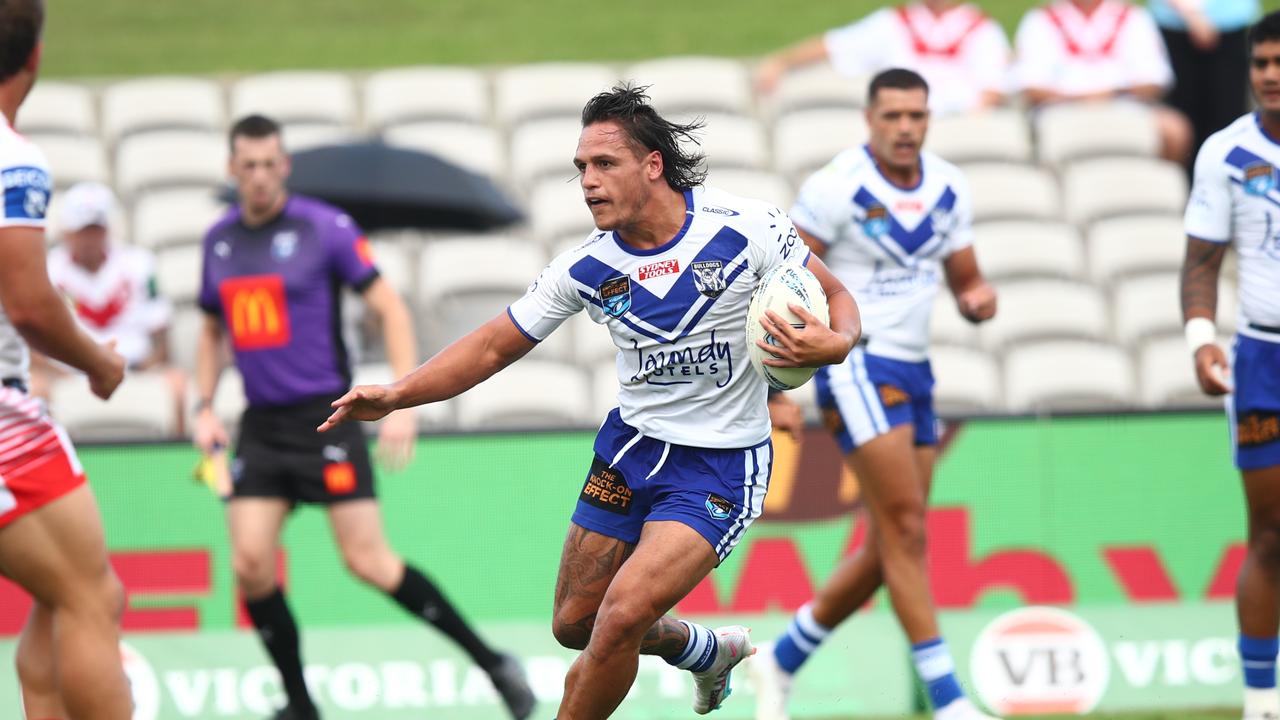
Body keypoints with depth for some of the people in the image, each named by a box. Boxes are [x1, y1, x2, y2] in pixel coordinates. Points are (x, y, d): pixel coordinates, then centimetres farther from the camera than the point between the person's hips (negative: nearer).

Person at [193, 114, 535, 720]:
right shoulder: (219, 241, 9)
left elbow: (389, 308, -7)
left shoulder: (323, 227, -7)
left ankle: (491, 663, 0)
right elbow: (212, 331, 23)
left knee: (368, 560, -12)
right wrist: (204, 408, 10)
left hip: (325, 417, -5)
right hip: (260, 425, 5)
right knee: (250, 564, -8)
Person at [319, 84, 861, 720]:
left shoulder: (748, 227, -17)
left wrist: (831, 344, -27)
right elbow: (493, 348, 1)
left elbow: (837, 298, -3)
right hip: (631, 446, 5)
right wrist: (395, 395, -11)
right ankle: (705, 651, 40)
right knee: (575, 624, 12)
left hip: (720, 465, -5)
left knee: (621, 619, -20)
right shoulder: (586, 267, -7)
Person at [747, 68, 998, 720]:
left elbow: (964, 279, 17)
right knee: (905, 530, -12)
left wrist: (978, 299, -7)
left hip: (914, 370, 7)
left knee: (889, 549, 8)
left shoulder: (948, 188, 7)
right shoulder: (837, 188, -12)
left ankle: (780, 663, 23)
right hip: (857, 365, -7)